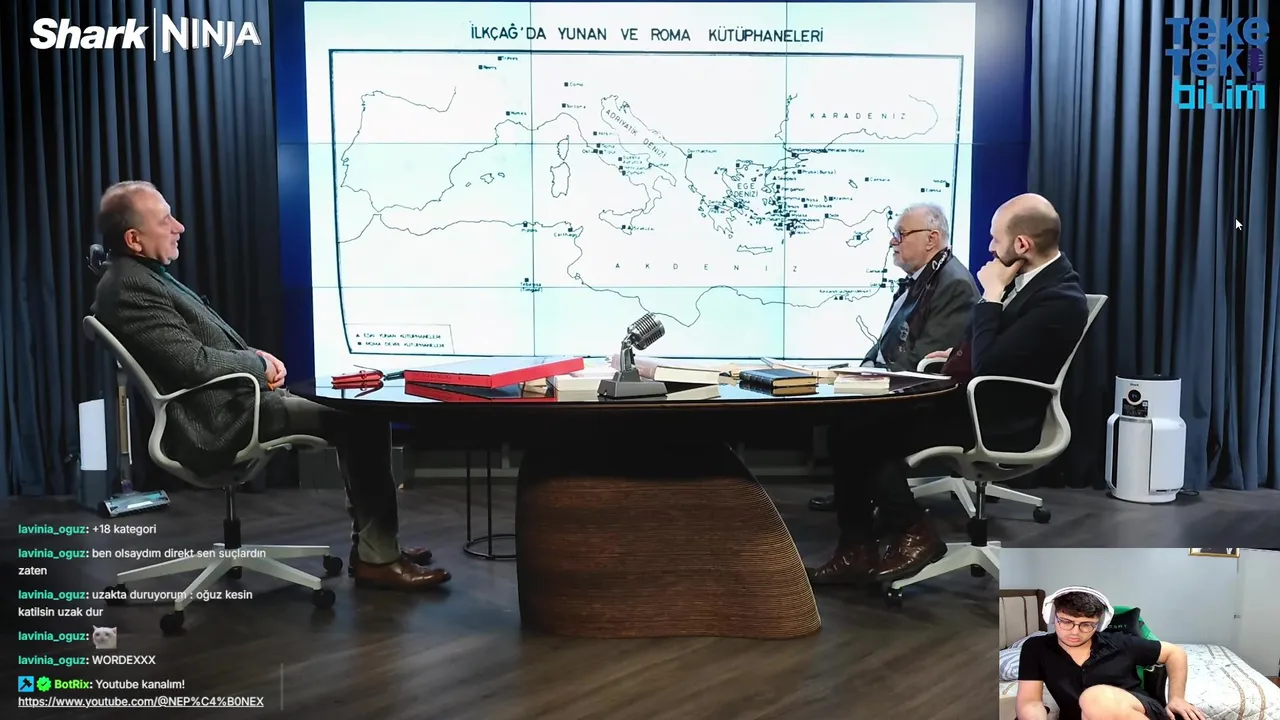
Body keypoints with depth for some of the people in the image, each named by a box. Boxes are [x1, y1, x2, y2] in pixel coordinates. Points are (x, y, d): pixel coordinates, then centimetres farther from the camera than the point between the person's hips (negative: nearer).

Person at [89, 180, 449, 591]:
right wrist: (258, 363, -8)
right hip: (219, 422, -11)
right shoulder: (129, 287, -18)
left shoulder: (141, 275, 14)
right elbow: (196, 362, -24)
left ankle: (372, 542, 12)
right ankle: (376, 558, -5)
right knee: (364, 420, -13)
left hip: (228, 402, 11)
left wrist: (255, 360, 2)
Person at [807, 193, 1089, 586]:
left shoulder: (1061, 300, -21)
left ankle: (914, 536, 6)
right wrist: (958, 354, 7)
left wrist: (991, 295, -19)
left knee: (869, 434, -13)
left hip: (998, 421, -10)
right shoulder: (1030, 276, 8)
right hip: (970, 396, 10)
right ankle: (858, 547, -1)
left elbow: (987, 365, -26)